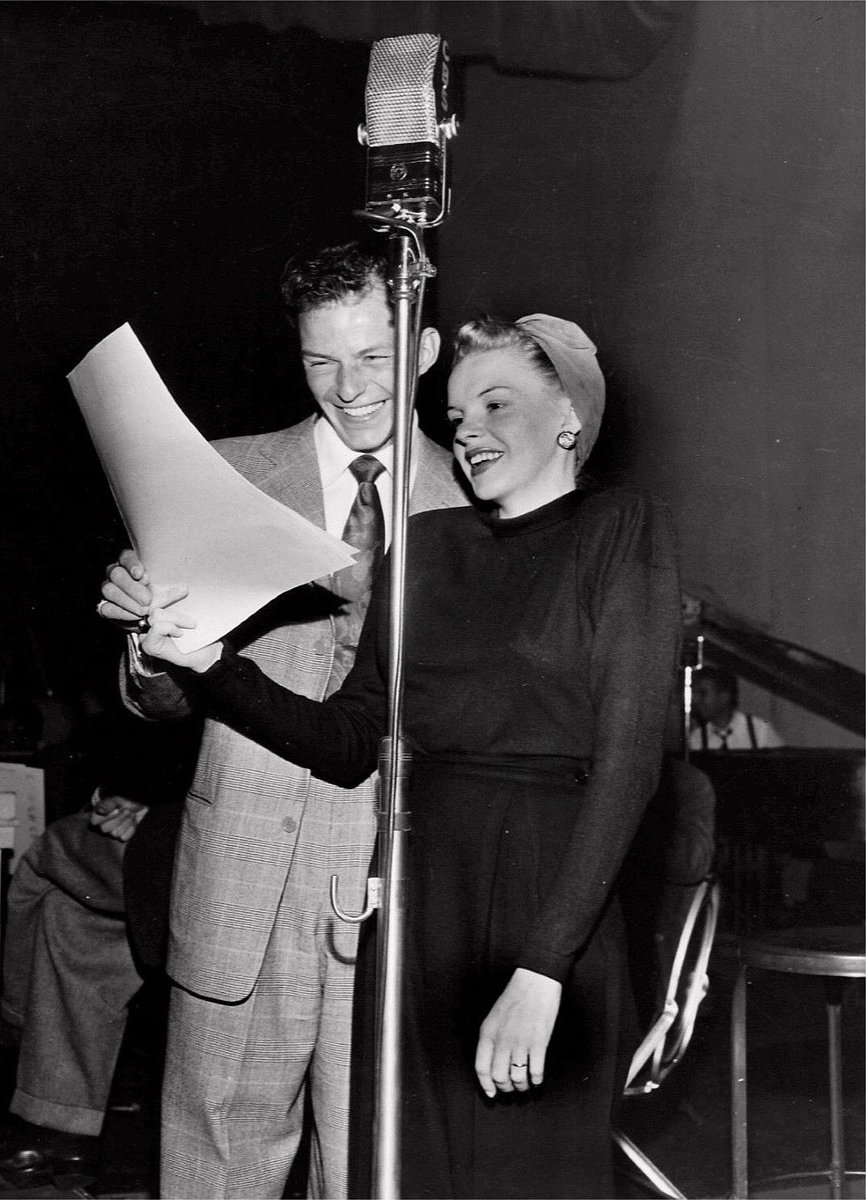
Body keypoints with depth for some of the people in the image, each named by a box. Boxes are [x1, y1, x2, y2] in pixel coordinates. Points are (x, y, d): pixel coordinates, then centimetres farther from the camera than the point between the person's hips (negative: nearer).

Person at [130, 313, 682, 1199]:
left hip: (550, 908, -4)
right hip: (418, 903, 4)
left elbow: (626, 760, -11)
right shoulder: (426, 543, 14)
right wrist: (211, 664, -3)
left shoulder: (622, 530, -1)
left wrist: (542, 969, -18)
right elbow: (349, 744, 12)